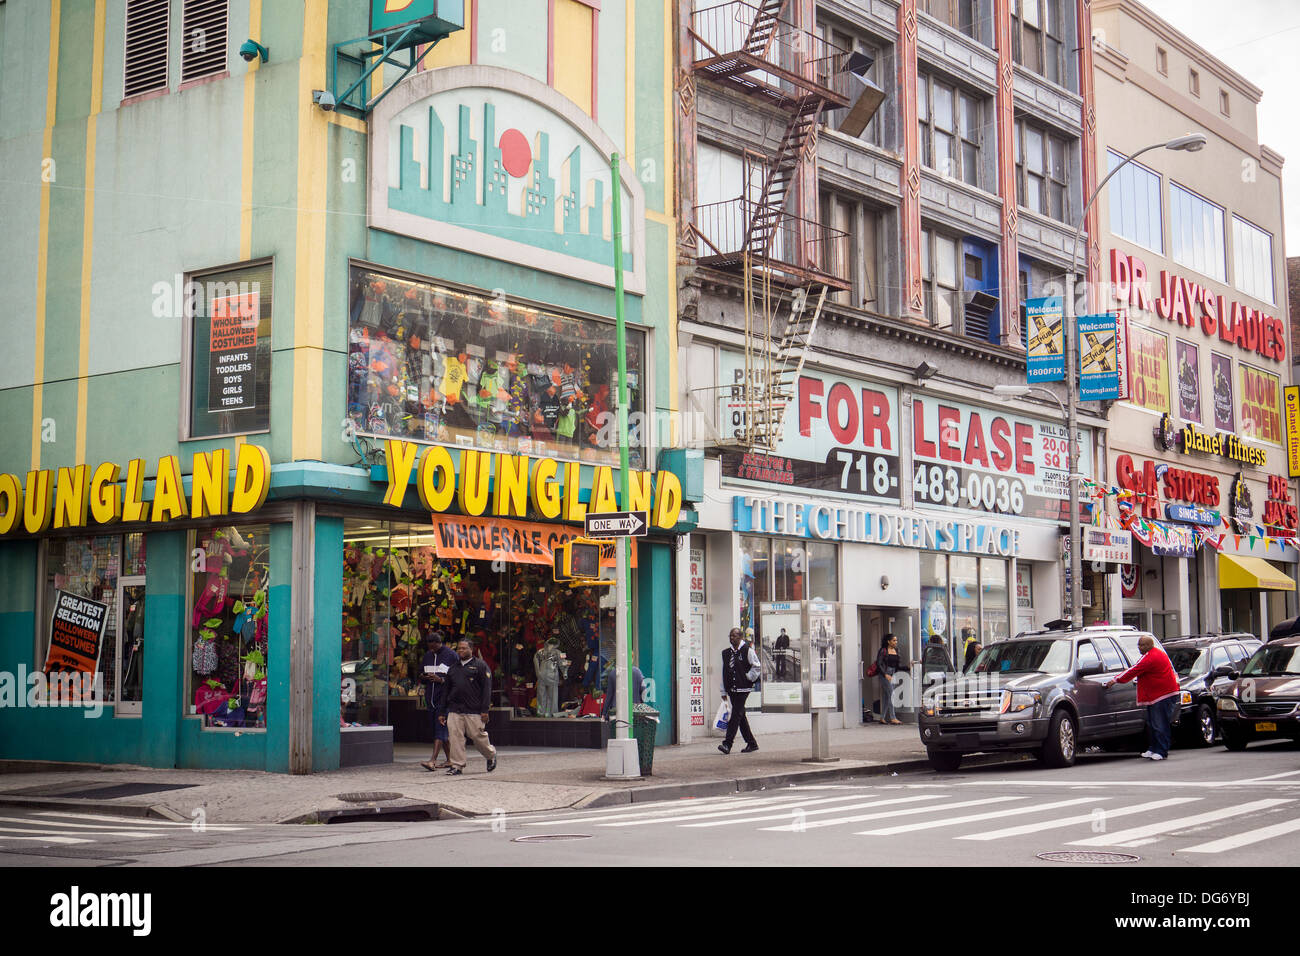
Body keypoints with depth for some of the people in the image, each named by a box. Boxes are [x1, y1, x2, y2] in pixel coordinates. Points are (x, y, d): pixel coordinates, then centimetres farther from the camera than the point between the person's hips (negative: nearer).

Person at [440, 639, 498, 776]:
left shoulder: (480, 666, 2)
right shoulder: (453, 668, 18)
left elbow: (486, 689, -4)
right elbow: (447, 691, 21)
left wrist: (484, 710, -12)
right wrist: (443, 712, 16)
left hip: (473, 711, -4)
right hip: (454, 710, 5)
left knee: (478, 737, 0)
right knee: (455, 738, -4)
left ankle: (491, 755, 26)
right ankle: (457, 766, 1)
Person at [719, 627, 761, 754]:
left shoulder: (747, 650, -4)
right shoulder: (726, 653, 13)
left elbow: (757, 667, -1)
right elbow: (724, 672, 15)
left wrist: (748, 678, -7)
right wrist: (724, 691, 13)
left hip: (743, 688, -7)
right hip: (731, 689, 7)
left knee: (736, 715, -12)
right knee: (740, 716, 10)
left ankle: (727, 744, -17)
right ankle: (752, 743, 19)